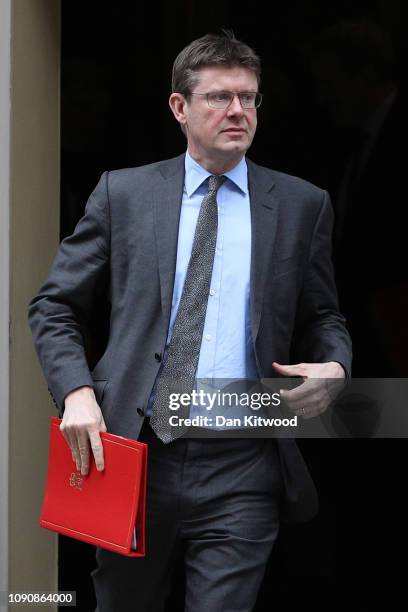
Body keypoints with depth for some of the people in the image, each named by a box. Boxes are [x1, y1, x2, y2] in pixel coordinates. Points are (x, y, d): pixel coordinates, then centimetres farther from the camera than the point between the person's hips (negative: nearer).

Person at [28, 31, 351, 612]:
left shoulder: (302, 205, 8)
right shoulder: (123, 193, 6)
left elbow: (323, 318, 16)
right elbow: (54, 307, 9)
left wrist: (333, 368, -7)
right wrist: (76, 391, -8)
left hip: (242, 475, 0)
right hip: (135, 455, 1)